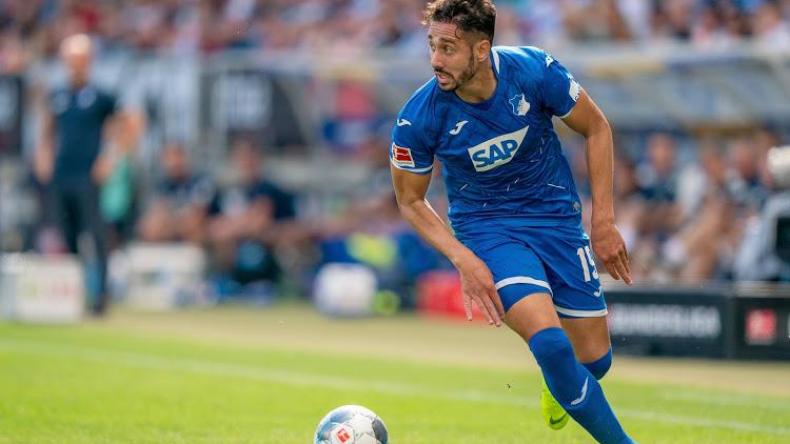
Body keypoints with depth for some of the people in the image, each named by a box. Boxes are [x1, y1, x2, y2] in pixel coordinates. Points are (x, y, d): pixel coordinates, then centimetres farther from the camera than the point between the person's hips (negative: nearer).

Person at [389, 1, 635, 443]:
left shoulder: (534, 70, -20)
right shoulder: (419, 118, -20)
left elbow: (596, 128, -2)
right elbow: (411, 201, -4)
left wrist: (605, 219, -5)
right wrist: (464, 260, -17)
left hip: (556, 215, 2)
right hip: (486, 228, -2)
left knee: (593, 361, 4)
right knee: (551, 344, -25)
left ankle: (560, 385, 43)